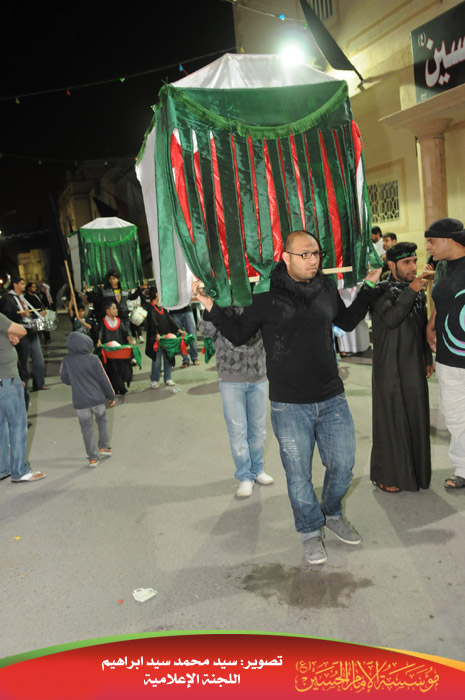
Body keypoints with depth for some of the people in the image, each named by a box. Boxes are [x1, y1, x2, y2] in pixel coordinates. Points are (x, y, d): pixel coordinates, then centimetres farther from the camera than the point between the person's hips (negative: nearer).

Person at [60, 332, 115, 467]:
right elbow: (103, 379, -5)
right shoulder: (93, 359, -10)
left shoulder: (67, 360, -5)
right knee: (102, 420, 24)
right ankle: (104, 447, 26)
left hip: (80, 401, 1)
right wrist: (111, 396, 7)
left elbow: (64, 379, 7)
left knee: (87, 428, 11)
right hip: (97, 399, -1)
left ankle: (93, 457, 15)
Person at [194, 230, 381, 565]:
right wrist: (211, 308, -10)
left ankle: (333, 514, 44)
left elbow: (348, 322, 22)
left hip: (332, 399, 4)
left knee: (343, 466, 14)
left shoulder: (327, 288, 4)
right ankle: (311, 531, 33)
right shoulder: (267, 294, -9)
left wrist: (368, 286, 20)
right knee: (299, 475, 7)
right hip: (290, 406, -4)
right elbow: (239, 334, 2)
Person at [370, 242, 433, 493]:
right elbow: (390, 319, -25)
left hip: (414, 367, 6)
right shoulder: (381, 292, -9)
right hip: (390, 367, -6)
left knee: (415, 418, 12)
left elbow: (422, 328, 16)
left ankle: (415, 470, 27)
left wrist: (428, 359, 18)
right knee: (391, 419, 1)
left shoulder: (419, 292, 9)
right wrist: (410, 291, -25)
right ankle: (386, 475, 14)